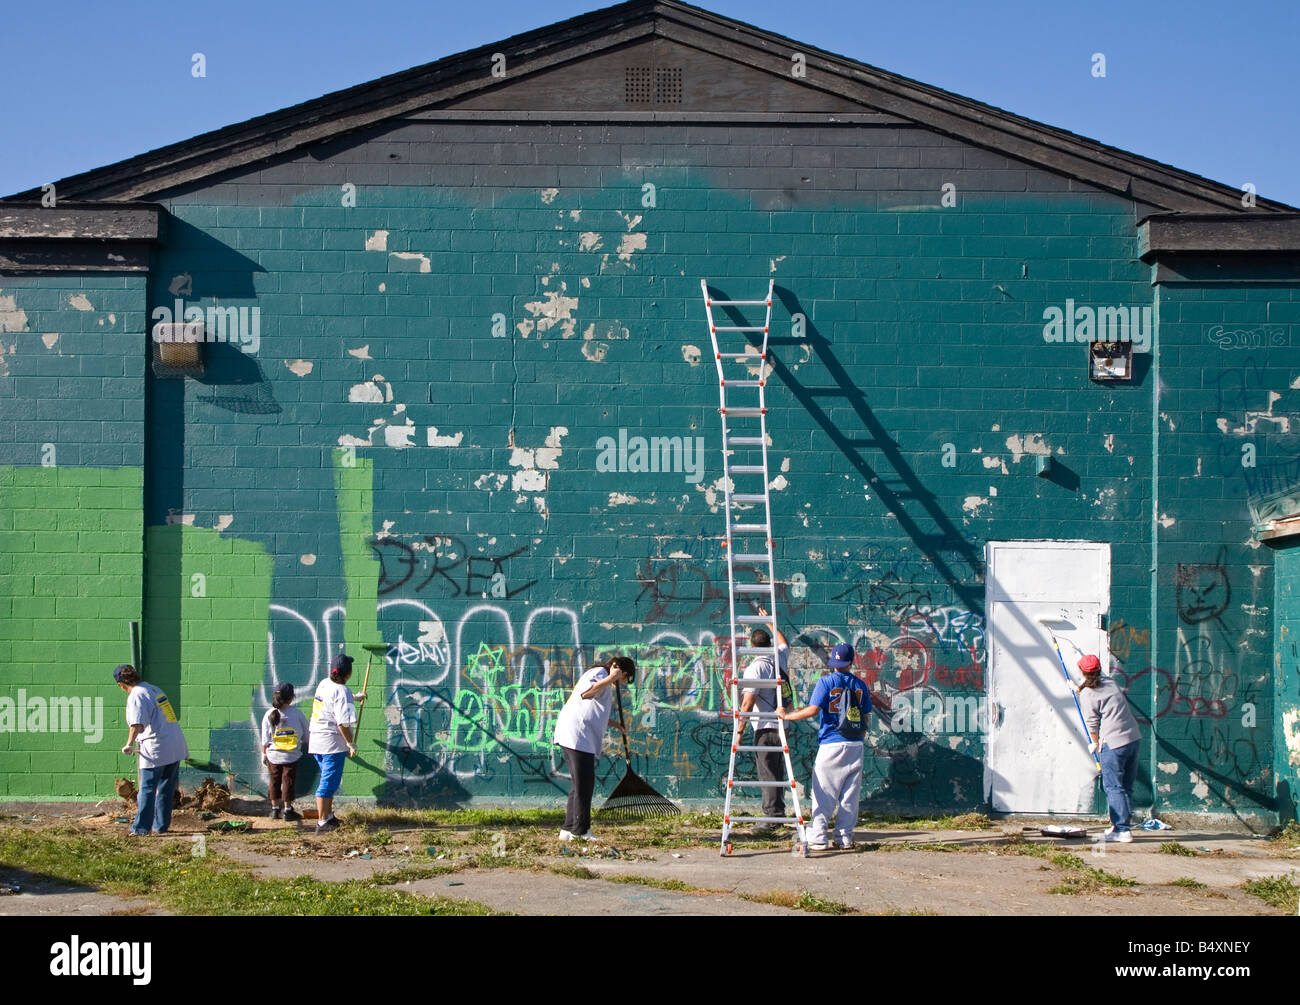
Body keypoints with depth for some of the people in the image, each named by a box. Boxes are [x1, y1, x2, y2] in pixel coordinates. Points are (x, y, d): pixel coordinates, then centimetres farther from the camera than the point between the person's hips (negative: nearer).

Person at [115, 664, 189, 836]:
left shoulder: (136, 696, -11)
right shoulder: (155, 689, 15)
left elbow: (137, 724, -27)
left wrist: (129, 744, -26)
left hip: (156, 750, -8)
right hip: (176, 746, 8)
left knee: (147, 789, 0)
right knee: (166, 789, 15)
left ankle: (141, 827, 2)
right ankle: (161, 825, 22)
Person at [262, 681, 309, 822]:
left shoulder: (269, 714, -6)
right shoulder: (297, 714, -9)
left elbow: (265, 739, -2)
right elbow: (306, 735, 3)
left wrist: (264, 754, 9)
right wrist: (307, 745, 22)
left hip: (273, 756, 2)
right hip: (291, 756, -2)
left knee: (274, 781, 13)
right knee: (288, 781, 6)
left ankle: (275, 809, 20)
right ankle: (287, 810, 8)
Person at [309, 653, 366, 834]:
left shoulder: (323, 684, 8)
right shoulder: (342, 691, -18)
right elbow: (343, 723, -23)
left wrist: (355, 697, 47)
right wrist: (351, 744, -11)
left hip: (316, 740, 9)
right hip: (333, 742, -9)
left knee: (329, 780, 21)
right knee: (328, 782, -4)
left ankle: (328, 816, 31)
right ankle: (322, 822, -2)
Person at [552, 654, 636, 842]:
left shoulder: (603, 677, 28)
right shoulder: (600, 673, -5)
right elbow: (586, 693, -26)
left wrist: (615, 724, 29)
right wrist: (610, 679, -26)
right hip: (578, 736, -11)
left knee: (582, 784, 13)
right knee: (584, 784, -10)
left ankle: (568, 830, 16)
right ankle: (581, 832, -10)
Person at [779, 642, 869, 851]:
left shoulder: (826, 682, -6)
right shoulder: (859, 685, 8)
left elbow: (813, 710, -15)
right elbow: (865, 717, 13)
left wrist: (787, 716, -4)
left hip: (831, 744, -4)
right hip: (855, 746, 4)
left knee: (824, 793, -2)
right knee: (850, 794, 9)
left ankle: (818, 838, -5)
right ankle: (846, 837, 11)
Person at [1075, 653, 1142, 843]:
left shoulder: (1087, 694, -8)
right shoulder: (1111, 682, 12)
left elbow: (1092, 724, -3)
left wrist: (1095, 744, 13)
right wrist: (1082, 688, 42)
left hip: (1113, 743, -7)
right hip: (1134, 738, 7)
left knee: (1113, 787, -3)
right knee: (1126, 786, 14)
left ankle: (1122, 830, -7)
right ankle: (1122, 825, 22)